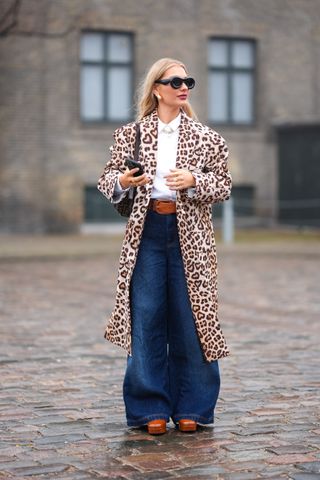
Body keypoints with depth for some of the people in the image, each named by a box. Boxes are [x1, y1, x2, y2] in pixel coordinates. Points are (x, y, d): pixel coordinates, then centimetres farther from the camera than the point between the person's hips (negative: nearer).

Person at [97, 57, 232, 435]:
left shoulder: (205, 138, 8)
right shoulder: (132, 134, 8)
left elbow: (224, 186, 7)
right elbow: (107, 179, 9)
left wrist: (193, 181, -12)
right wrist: (123, 182, -13)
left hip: (190, 235, 0)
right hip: (146, 232, 0)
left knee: (190, 319, 0)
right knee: (146, 318, 0)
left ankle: (190, 408, 10)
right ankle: (151, 409, 9)